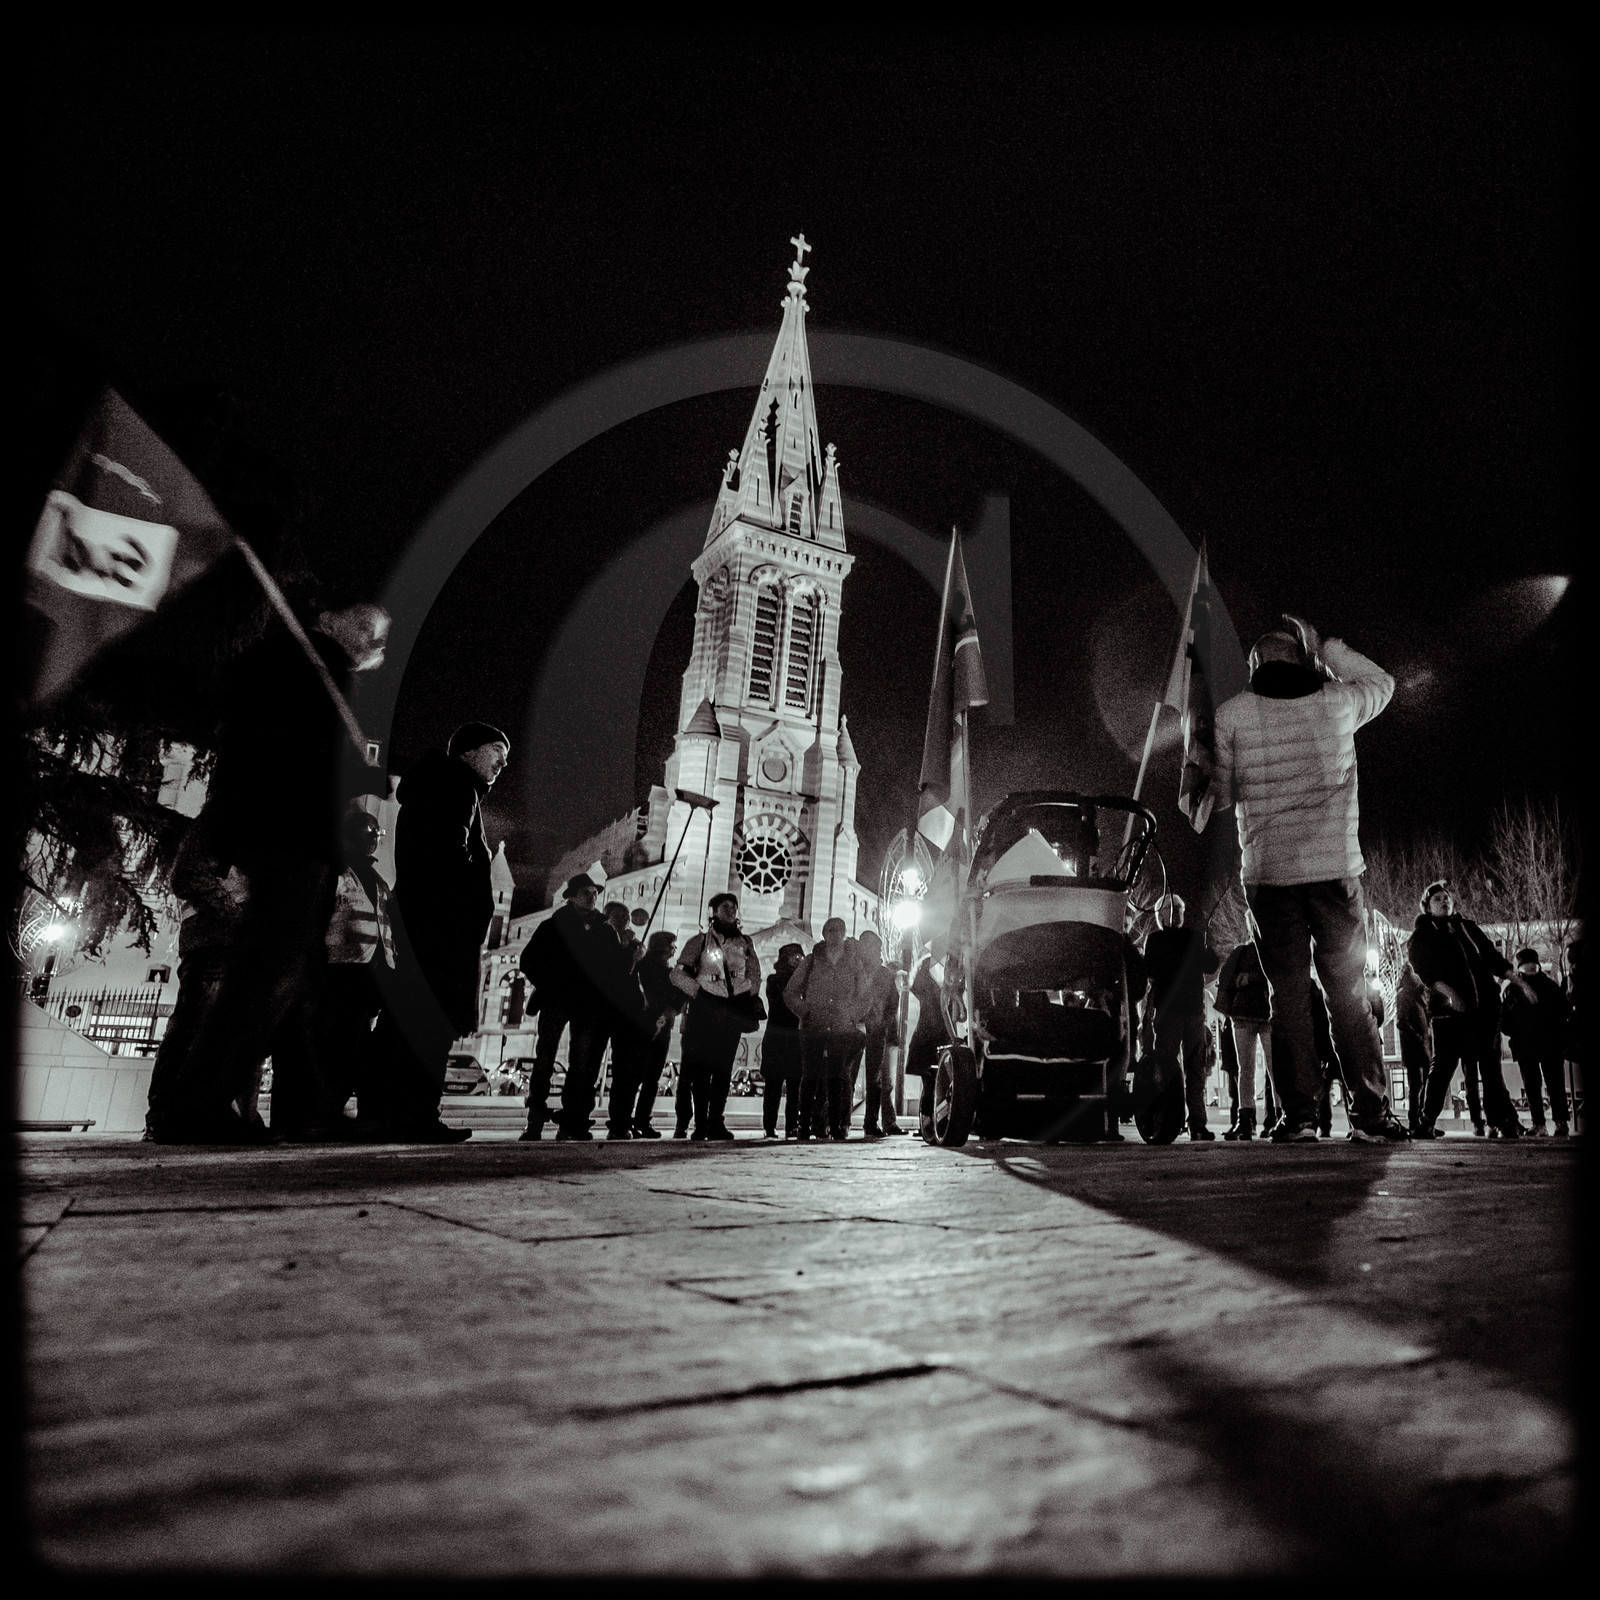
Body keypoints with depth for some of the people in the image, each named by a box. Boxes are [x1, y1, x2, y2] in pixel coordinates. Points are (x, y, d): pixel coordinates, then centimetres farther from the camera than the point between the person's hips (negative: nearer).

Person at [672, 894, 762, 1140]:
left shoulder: (745, 942, 14)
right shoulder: (700, 941, 7)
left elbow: (755, 975, 20)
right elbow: (678, 973, 4)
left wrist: (752, 997, 8)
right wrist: (697, 990, -6)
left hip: (734, 1009, 2)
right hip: (705, 1008, -2)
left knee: (724, 1067, -1)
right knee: (701, 1066, -5)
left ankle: (716, 1122, 3)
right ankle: (700, 1124, 0)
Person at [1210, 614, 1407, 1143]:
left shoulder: (1232, 713, 0)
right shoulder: (1336, 701, 5)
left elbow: (1219, 794, 5)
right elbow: (1382, 681, 28)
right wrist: (1325, 647, 25)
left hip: (1268, 872, -1)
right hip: (1337, 870, 1)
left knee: (1288, 996, 5)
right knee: (1349, 994, 10)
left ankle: (1298, 1116, 4)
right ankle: (1372, 1114, 11)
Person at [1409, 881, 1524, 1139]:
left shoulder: (1468, 927, 20)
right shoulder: (1422, 935, 5)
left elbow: (1492, 955, 18)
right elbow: (1423, 969, -8)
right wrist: (1448, 992, -21)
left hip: (1485, 1004, 4)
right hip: (1450, 1009, -4)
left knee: (1490, 1064, 4)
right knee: (1444, 1065, -6)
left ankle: (1501, 1120, 7)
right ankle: (1426, 1121, -2)